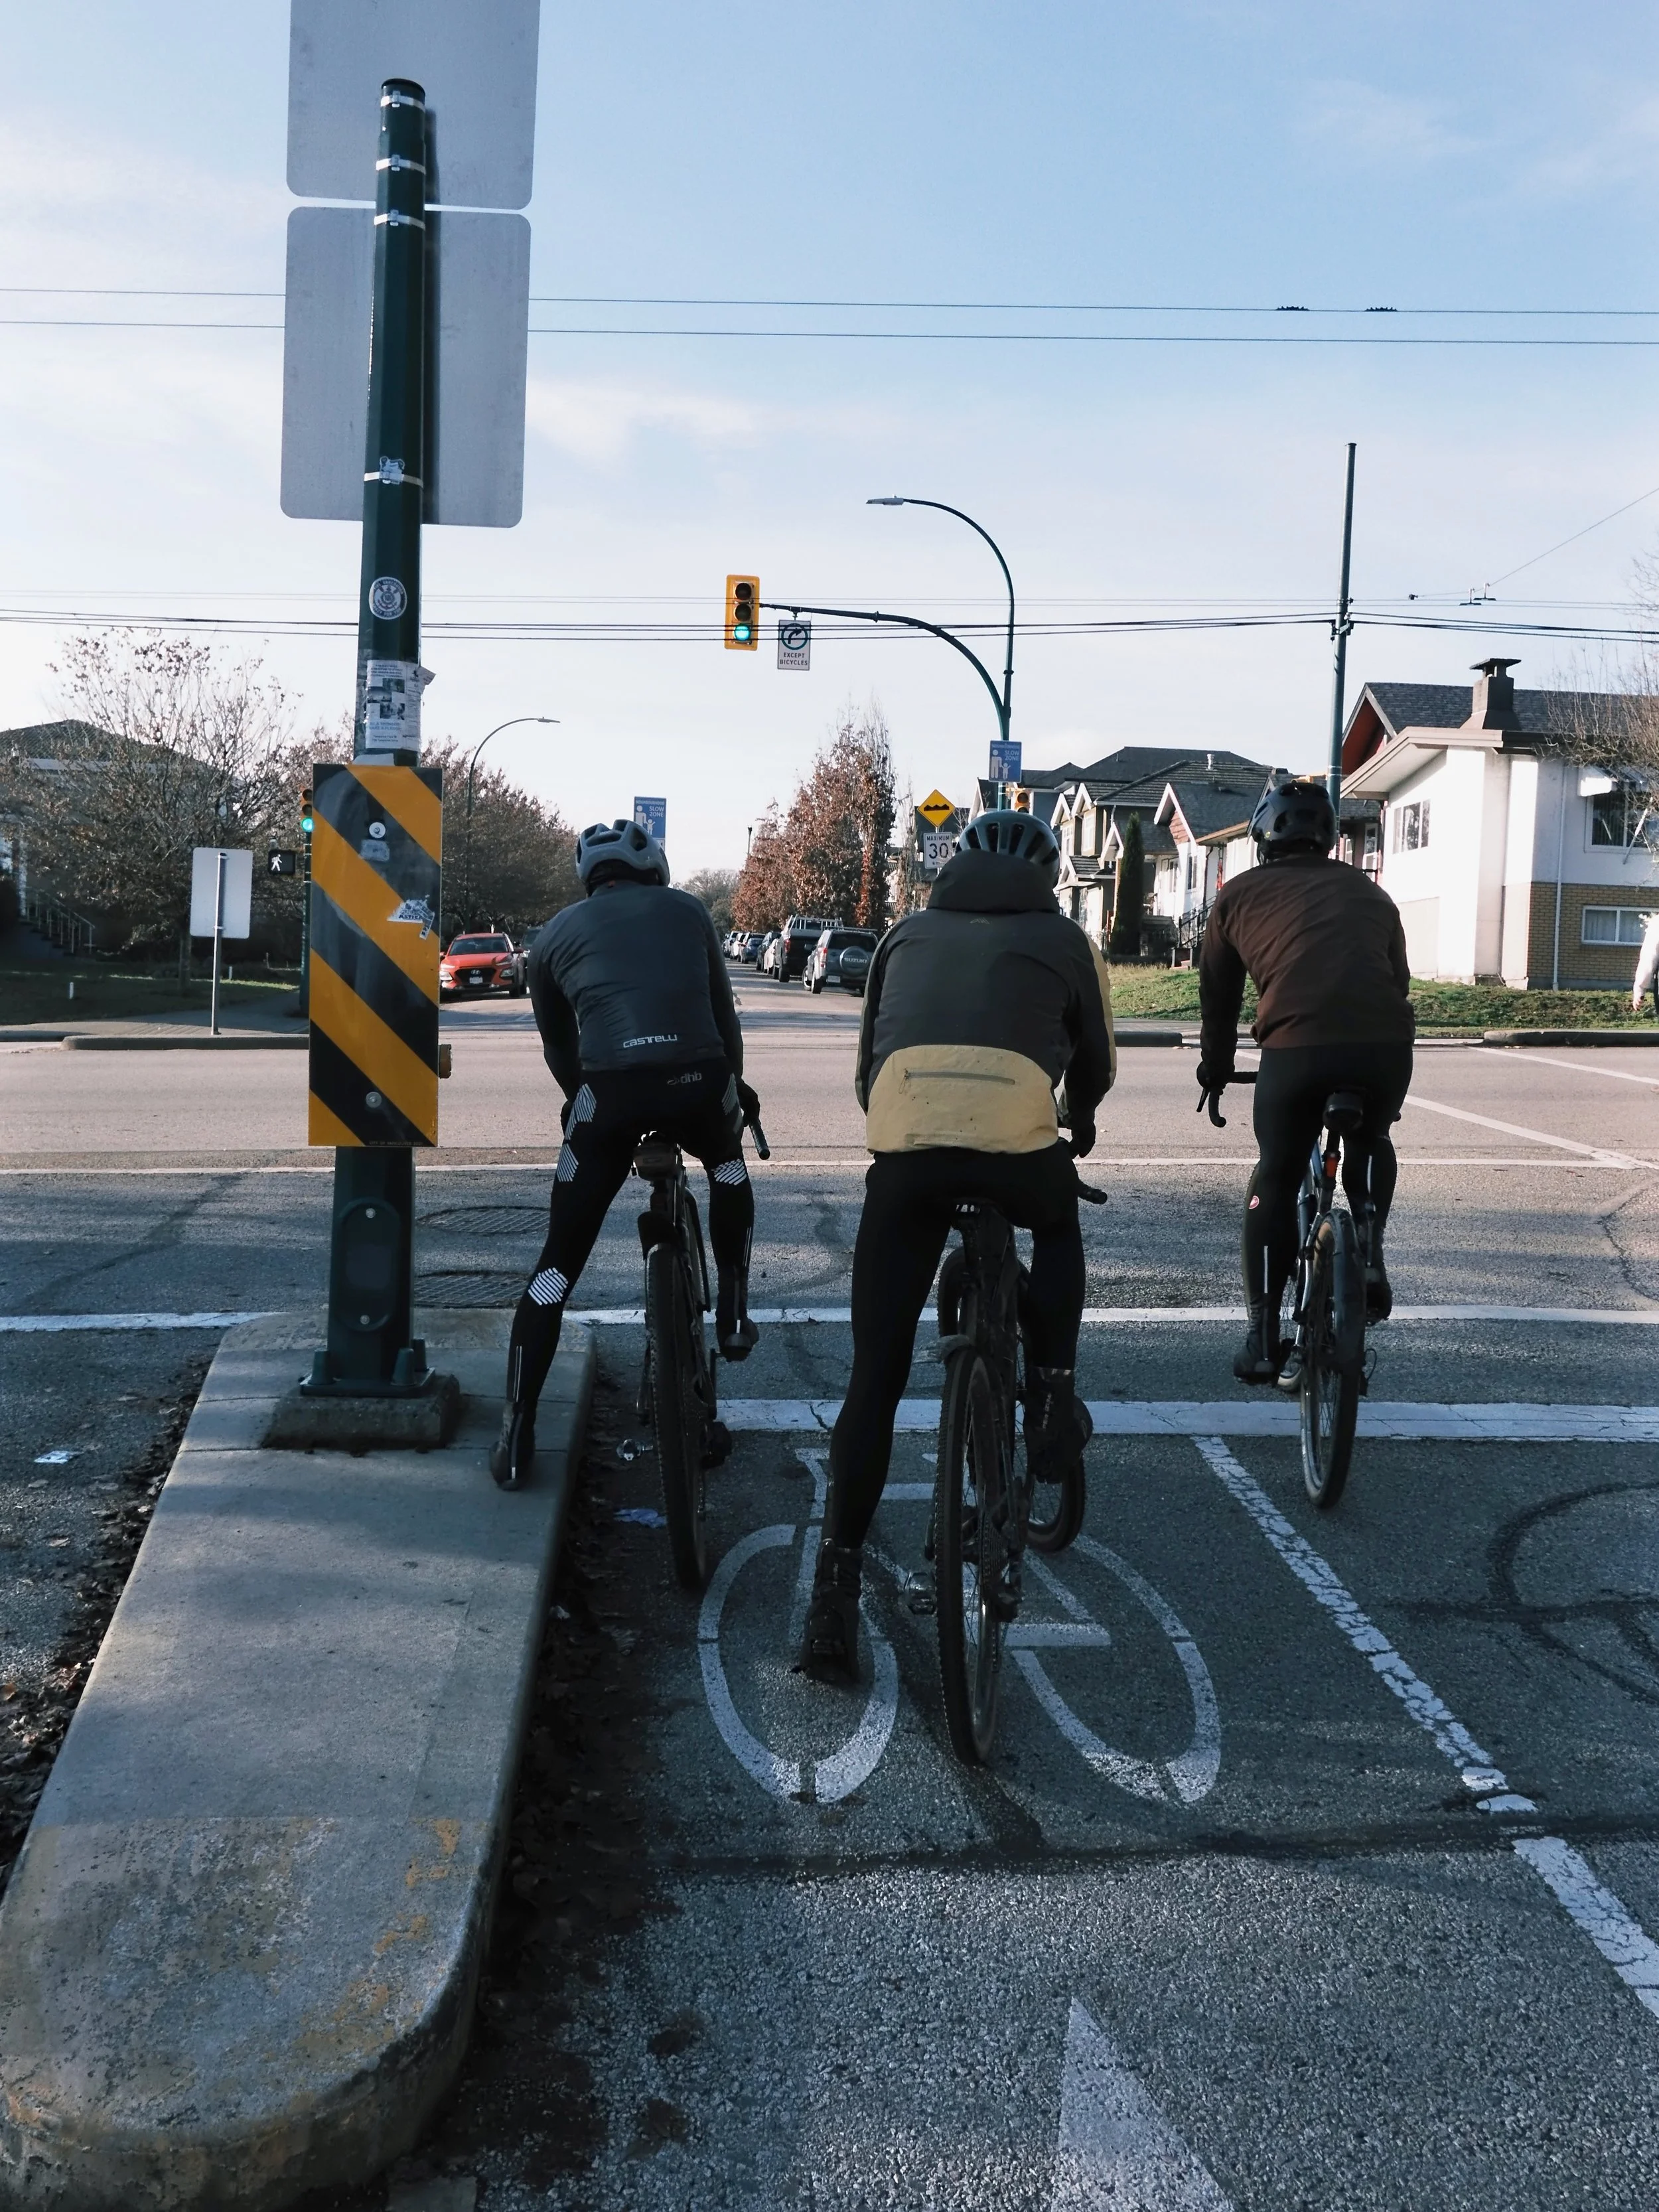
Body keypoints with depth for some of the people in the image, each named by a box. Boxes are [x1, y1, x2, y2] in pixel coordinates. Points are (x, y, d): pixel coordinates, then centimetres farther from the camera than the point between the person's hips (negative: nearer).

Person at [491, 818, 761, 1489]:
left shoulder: (557, 933, 23)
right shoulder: (686, 910, 23)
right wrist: (734, 1084, 45)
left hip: (609, 1089, 0)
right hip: (698, 1080, 1)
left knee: (558, 1263, 10)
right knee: (727, 1164, 37)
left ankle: (517, 1437, 8)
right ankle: (733, 1313, 33)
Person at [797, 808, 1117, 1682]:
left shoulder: (908, 935, 30)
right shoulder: (1063, 939, 25)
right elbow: (1096, 1067, 34)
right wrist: (1078, 1123, 55)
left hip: (902, 1149, 1)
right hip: (1018, 1141, -1)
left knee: (874, 1379, 9)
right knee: (1058, 1227, 37)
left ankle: (836, 1588, 8)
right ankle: (1051, 1393, 20)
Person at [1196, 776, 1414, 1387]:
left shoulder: (1240, 894, 20)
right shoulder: (1368, 892, 27)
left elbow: (1218, 994, 25)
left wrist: (1215, 1069, 39)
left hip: (1295, 1047, -2)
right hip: (1385, 1045, 2)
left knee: (1276, 1179, 16)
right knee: (1371, 1145, 33)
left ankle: (1263, 1338, 16)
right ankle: (1368, 1263, 18)